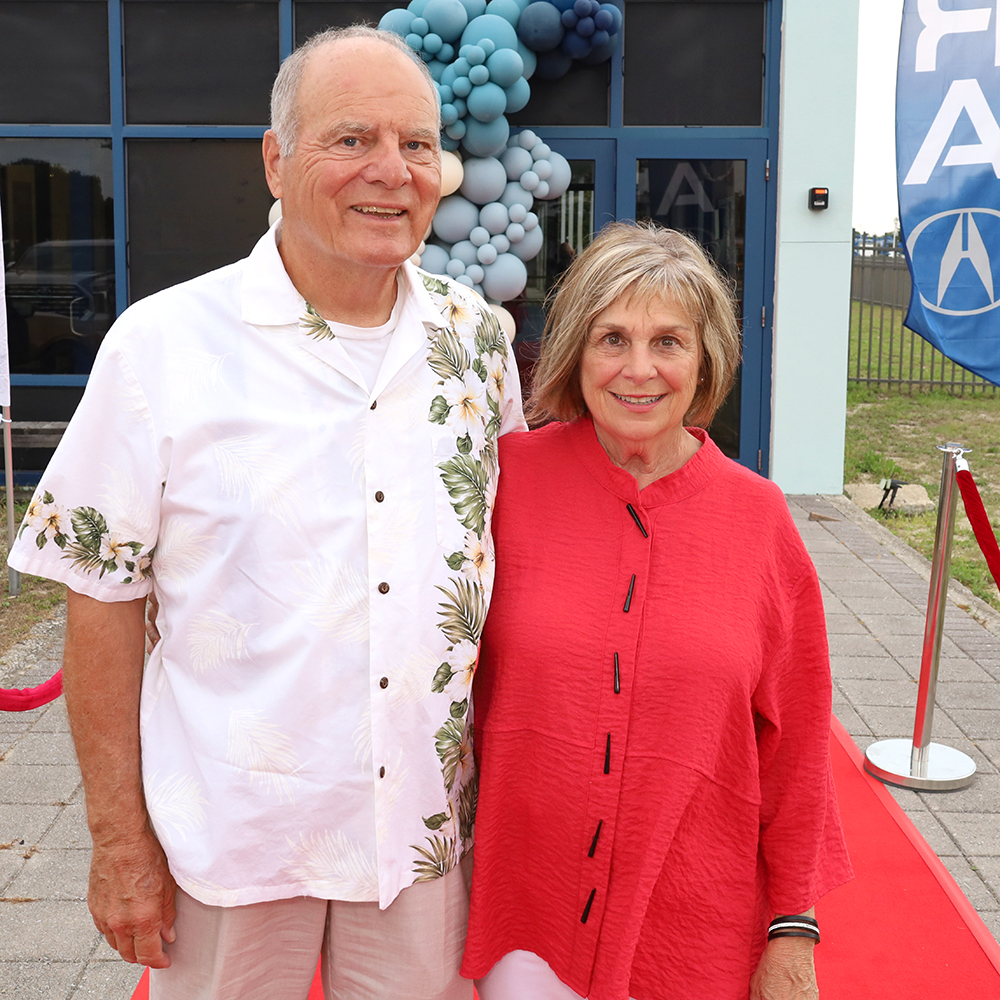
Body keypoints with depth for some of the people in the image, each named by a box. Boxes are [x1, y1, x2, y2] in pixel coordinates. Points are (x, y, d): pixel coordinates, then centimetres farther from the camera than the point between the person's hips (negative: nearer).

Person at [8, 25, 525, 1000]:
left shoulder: (478, 336, -1)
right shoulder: (164, 344, -11)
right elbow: (104, 600, -7)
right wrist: (119, 838, -7)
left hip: (425, 829, 3)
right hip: (230, 834, -2)